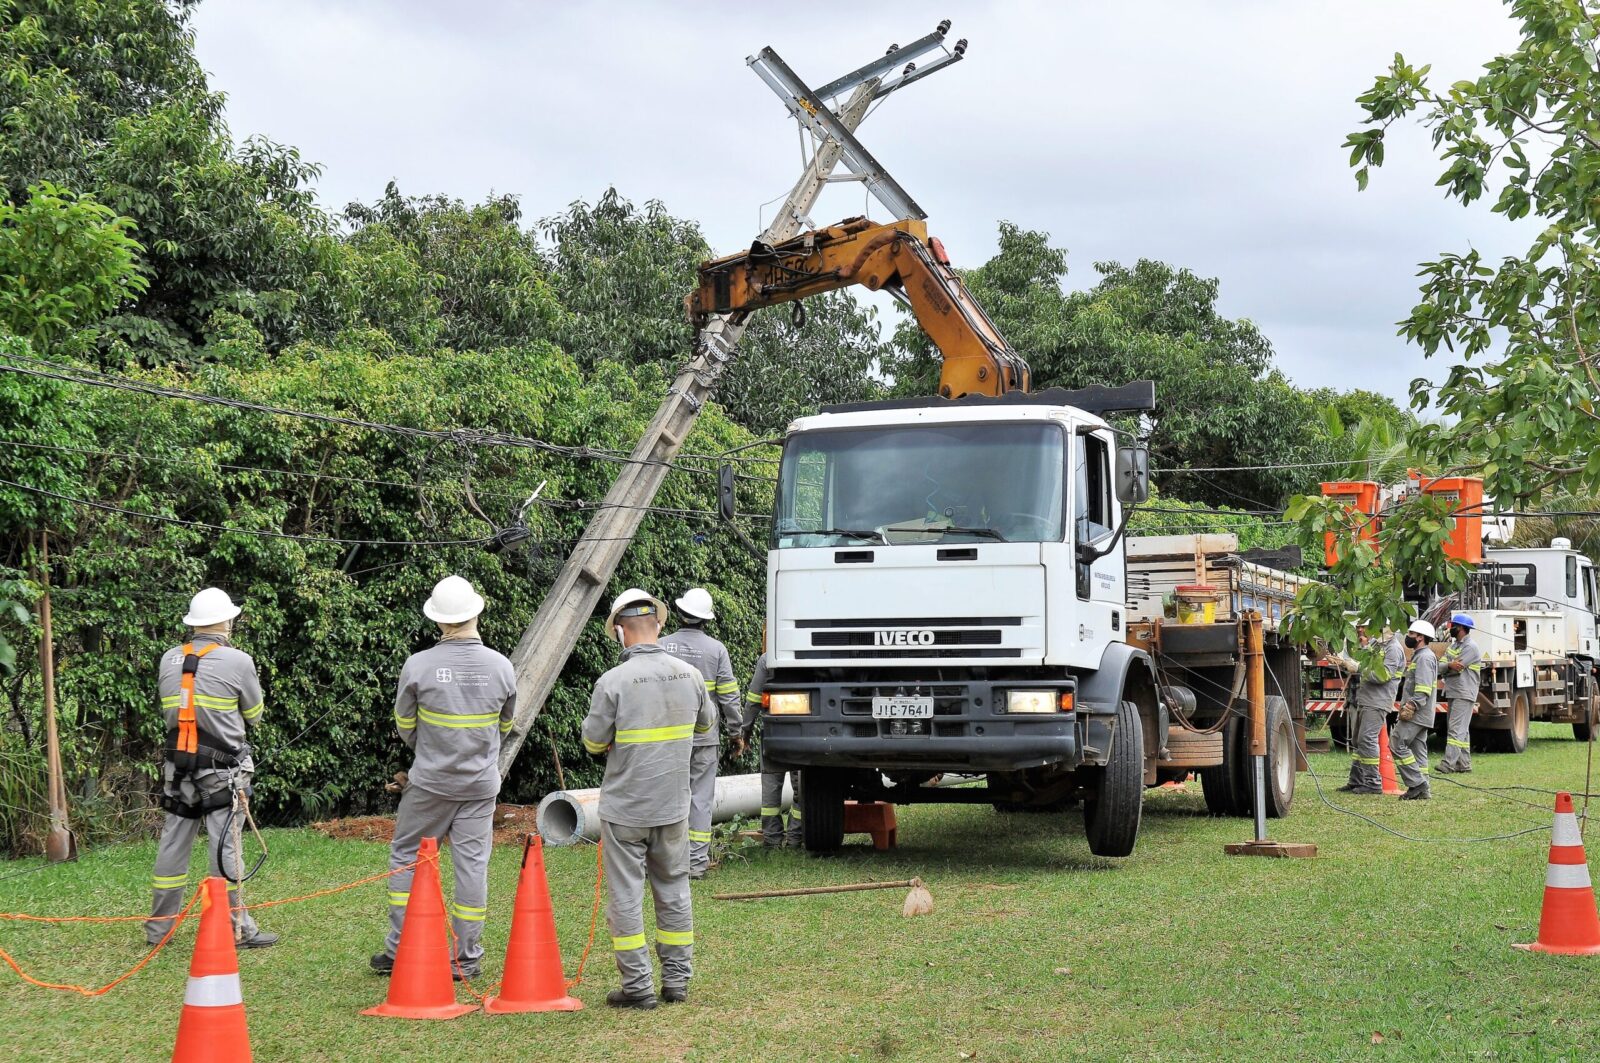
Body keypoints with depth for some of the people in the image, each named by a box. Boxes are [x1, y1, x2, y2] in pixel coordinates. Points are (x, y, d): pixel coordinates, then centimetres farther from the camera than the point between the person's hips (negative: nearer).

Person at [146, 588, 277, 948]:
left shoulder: (169, 659, 5)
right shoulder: (237, 662, -8)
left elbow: (169, 708, 11)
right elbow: (254, 717, 3)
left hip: (177, 765, 5)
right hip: (221, 768, -5)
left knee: (173, 842, 11)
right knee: (225, 845, -2)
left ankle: (158, 927, 19)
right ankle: (236, 928, 2)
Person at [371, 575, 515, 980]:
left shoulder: (417, 665, -13)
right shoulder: (501, 666, -5)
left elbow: (405, 727, 1)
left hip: (430, 781, -2)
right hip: (481, 784, 2)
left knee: (406, 857, 12)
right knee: (472, 863, 6)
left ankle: (399, 948, 12)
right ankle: (468, 957, 11)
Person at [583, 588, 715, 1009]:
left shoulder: (613, 682, -17)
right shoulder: (689, 675, -2)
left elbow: (594, 742, -9)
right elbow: (705, 724, 15)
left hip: (624, 808, -4)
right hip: (674, 805, 4)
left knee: (625, 895, 4)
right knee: (674, 890, 15)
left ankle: (638, 986, 6)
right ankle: (677, 980, 20)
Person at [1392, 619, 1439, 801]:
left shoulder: (1424, 657, -12)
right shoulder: (1419, 656, 21)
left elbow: (1423, 688, -21)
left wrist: (1412, 706, -25)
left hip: (1416, 714, -11)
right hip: (1419, 715, 11)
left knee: (1397, 745, -12)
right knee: (1418, 750, 9)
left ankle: (1417, 784, -13)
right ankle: (1421, 791, 8)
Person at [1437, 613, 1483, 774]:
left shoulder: (1470, 647, -12)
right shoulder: (1453, 645, 17)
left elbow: (1456, 668, -19)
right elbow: (1440, 665, 6)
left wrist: (1445, 667, -1)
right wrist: (1449, 665, -16)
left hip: (1464, 695, -9)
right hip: (1453, 693, 9)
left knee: (1457, 730, -14)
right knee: (1462, 730, 12)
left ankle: (1448, 764, -20)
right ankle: (1464, 764, 16)